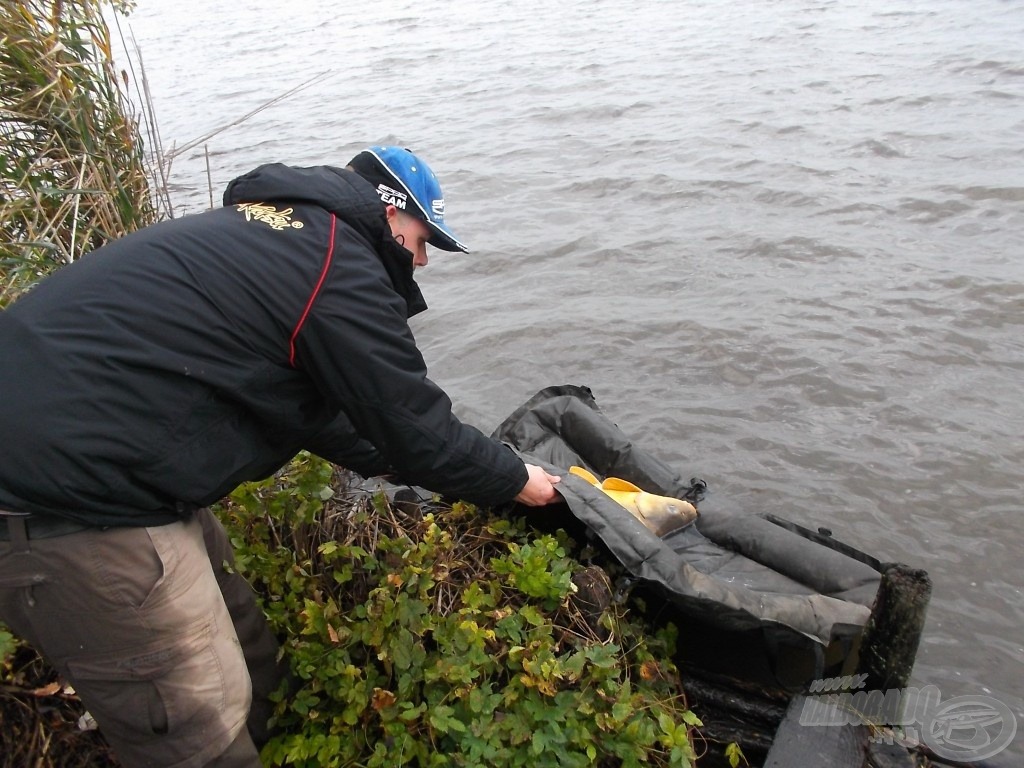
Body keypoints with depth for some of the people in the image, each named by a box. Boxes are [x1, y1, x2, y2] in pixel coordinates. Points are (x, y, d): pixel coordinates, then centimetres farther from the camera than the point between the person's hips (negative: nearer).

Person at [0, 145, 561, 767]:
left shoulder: (273, 232, 16)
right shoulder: (342, 267, -14)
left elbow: (310, 404, 24)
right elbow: (418, 429, -8)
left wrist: (398, 460, 28)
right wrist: (517, 480, 9)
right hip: (70, 508, -10)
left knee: (250, 664, 18)